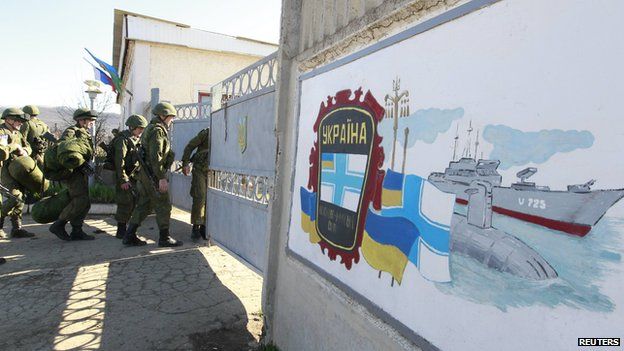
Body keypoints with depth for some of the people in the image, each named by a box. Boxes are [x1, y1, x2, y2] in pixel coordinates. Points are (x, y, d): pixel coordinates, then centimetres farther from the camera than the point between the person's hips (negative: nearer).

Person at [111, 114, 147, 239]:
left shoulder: (135, 140, 15)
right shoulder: (123, 139, -14)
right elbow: (119, 161, -20)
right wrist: (123, 180, -23)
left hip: (132, 176, 9)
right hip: (123, 176, -9)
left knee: (133, 201, 11)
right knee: (126, 203, -7)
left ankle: (123, 229, 23)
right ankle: (121, 232, 3)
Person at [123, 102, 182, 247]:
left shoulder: (151, 129, 19)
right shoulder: (157, 130, -13)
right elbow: (155, 156, -22)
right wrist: (162, 178, -23)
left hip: (146, 174, 10)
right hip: (153, 174, -10)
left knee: (143, 205, 13)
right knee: (163, 206, -2)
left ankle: (130, 236, 16)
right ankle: (164, 238, 6)